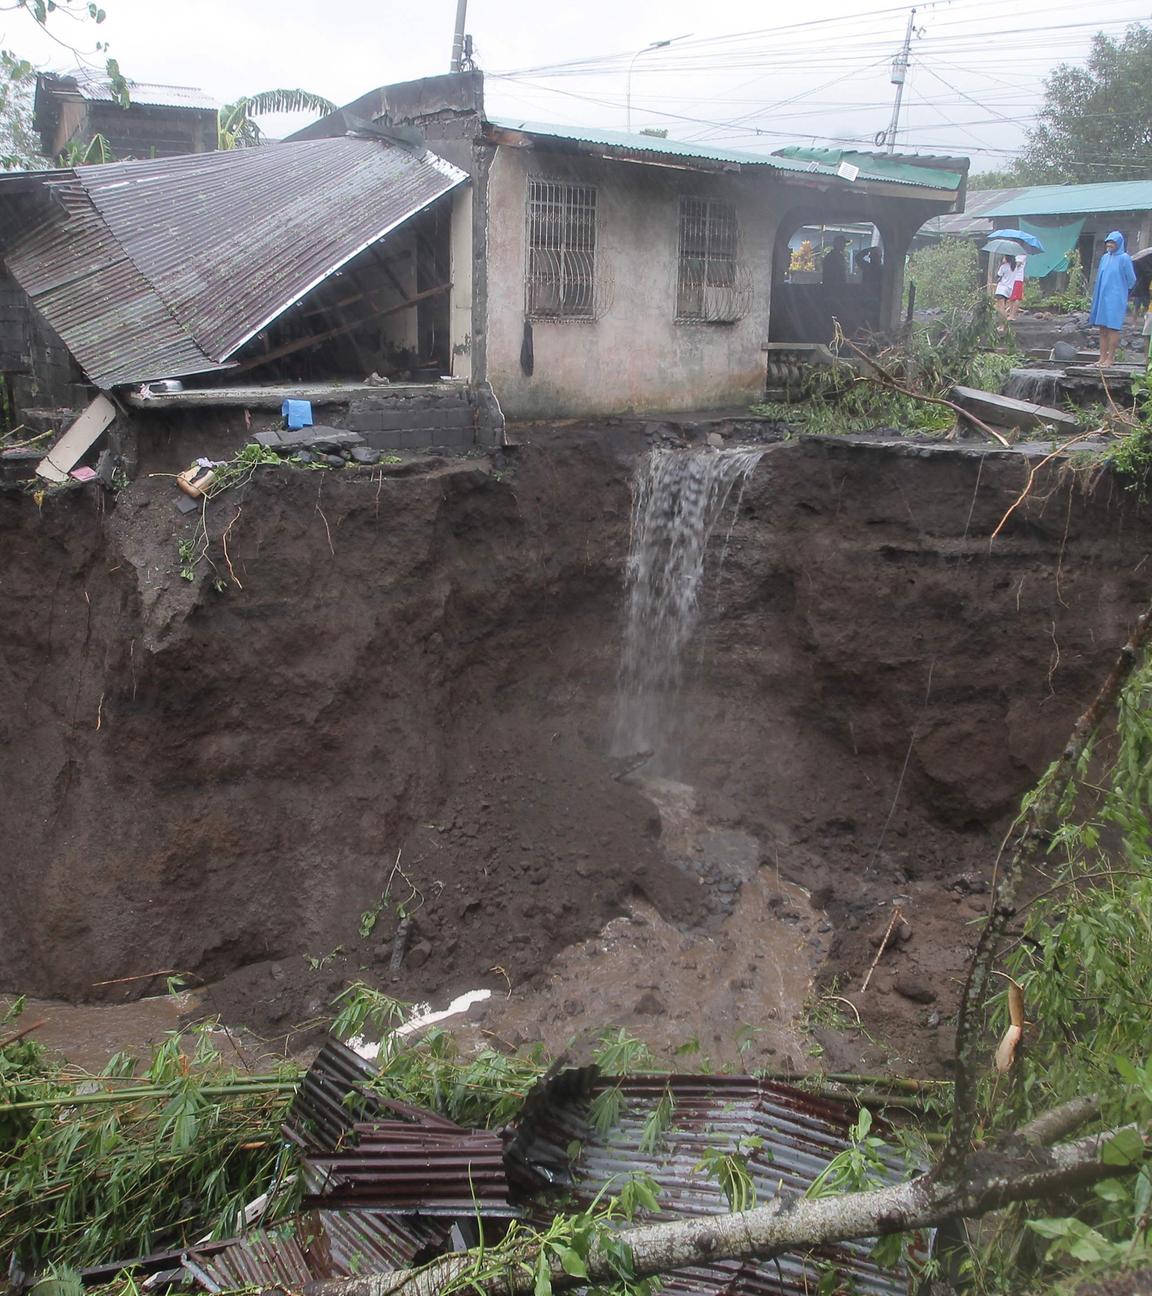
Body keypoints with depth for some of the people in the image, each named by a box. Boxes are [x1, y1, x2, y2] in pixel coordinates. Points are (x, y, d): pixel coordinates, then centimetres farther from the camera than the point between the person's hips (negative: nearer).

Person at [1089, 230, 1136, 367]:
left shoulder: (1124, 258, -6)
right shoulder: (1105, 257, 10)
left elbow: (1131, 280, 0)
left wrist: (1123, 290, 14)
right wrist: (1097, 295, 13)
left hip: (1116, 299, -6)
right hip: (1102, 298, 6)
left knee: (1112, 328, -6)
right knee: (1102, 328, 6)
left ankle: (1111, 358, -3)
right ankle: (1102, 358, 10)